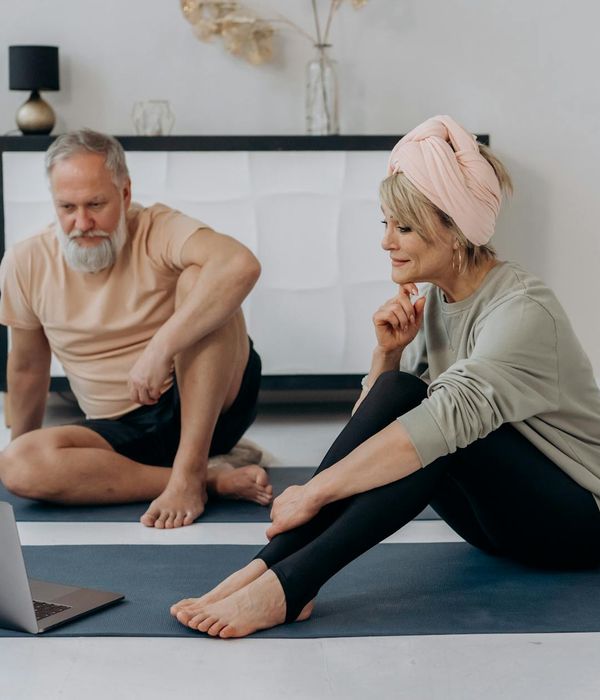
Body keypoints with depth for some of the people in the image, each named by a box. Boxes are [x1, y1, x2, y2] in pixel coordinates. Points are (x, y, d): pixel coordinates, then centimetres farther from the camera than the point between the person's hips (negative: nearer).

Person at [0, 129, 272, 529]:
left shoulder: (160, 232, -15)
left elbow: (242, 265, -37)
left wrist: (160, 349, -40)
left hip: (213, 403, -3)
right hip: (122, 431, 4)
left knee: (198, 277, -28)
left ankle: (189, 472, -29)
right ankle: (214, 478, -22)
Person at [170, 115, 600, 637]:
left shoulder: (523, 310, -23)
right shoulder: (432, 301, 1)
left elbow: (449, 418, -37)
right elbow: (372, 422, 3)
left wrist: (314, 493, -37)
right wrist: (387, 351, -16)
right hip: (502, 516, 7)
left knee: (428, 419, -32)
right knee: (396, 394, -20)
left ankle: (288, 584, -37)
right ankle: (271, 563, -28)